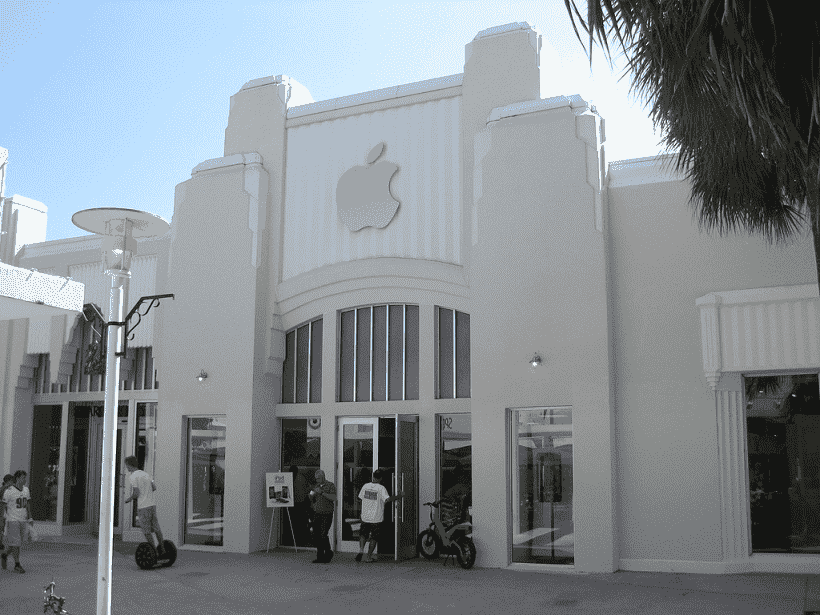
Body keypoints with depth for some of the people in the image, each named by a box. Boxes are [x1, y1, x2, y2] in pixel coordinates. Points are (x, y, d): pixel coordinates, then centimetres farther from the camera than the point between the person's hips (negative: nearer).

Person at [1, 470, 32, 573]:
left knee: (18, 543, 11)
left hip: (23, 520, 6)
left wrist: (29, 517, 8)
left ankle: (5, 555, 35)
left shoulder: (26, 489, 9)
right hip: (12, 521, -6)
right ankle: (17, 565, 2)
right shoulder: (9, 491, -10)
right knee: (15, 543, -6)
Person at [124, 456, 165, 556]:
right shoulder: (145, 474, 13)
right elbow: (154, 488, 16)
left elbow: (136, 493, -15)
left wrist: (128, 499, 2)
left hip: (143, 507, -7)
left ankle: (155, 553, 3)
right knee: (156, 528, 13)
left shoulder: (133, 477, -9)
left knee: (147, 532, 1)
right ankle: (161, 550, 18)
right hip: (152, 504, 7)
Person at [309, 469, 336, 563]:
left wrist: (322, 492, -22)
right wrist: (312, 496, -2)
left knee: (323, 535, -11)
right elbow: (312, 501, 20)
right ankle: (320, 556, 9)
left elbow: (333, 498, -17)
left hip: (326, 514, -5)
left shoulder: (330, 485, -2)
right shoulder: (316, 486, 14)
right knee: (316, 536, 0)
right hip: (317, 513, 5)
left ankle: (328, 554, 10)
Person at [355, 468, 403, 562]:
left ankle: (361, 549, -3)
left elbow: (360, 497, 12)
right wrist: (398, 496, -14)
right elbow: (387, 499, -25)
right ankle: (369, 556, 10)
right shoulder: (381, 488, -13)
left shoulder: (365, 486, 1)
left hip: (365, 516, 3)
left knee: (363, 534, 18)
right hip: (376, 518, -3)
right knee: (374, 538, 8)